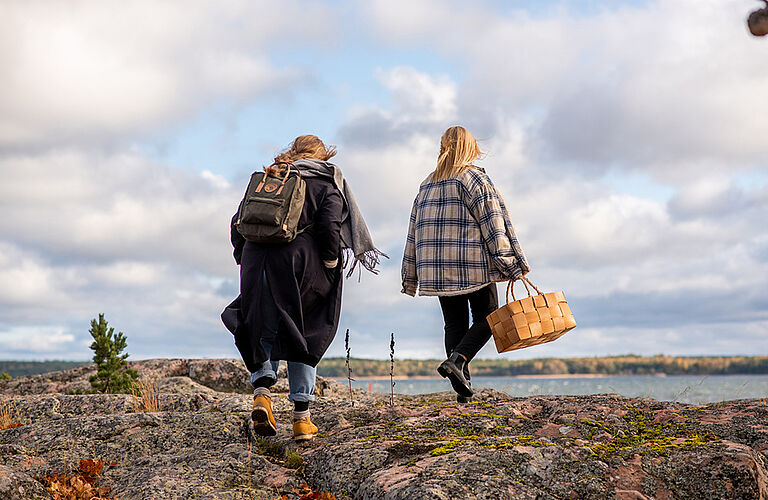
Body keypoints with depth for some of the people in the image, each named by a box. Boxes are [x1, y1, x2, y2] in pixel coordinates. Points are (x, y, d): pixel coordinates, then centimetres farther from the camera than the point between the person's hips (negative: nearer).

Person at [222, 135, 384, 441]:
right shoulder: (327, 184, 8)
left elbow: (239, 223, 11)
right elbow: (330, 226, -9)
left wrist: (247, 263, 15)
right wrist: (332, 267, -1)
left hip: (258, 263, 3)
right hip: (301, 265, -3)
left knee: (265, 333, 18)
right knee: (303, 336, 8)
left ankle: (261, 388, -7)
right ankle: (301, 417, 7)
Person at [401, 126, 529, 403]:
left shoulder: (426, 185, 17)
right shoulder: (475, 177, -1)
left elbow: (414, 232, 18)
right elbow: (493, 222, -8)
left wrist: (410, 276, 22)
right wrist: (509, 263, -8)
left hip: (436, 267, 5)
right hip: (473, 265, -5)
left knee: (454, 324, 9)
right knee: (486, 318, 5)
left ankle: (463, 387, 1)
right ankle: (457, 360, -18)